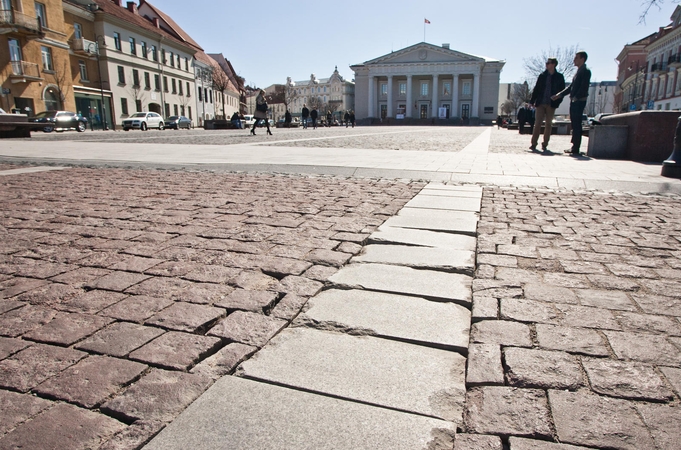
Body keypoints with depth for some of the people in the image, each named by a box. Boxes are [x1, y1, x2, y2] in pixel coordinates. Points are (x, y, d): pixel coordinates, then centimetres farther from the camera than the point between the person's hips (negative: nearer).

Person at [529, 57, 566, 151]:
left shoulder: (559, 77, 4)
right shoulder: (542, 76, 7)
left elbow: (562, 90, 4)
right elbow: (536, 89, 9)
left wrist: (557, 102, -6)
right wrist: (532, 100, 1)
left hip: (551, 105, 0)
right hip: (540, 103, 1)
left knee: (548, 124, 4)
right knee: (538, 123, -4)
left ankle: (545, 144, 9)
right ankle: (533, 143, -2)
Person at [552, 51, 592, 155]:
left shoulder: (586, 71, -8)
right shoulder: (578, 71, 20)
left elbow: (583, 88, -18)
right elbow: (571, 87, 23)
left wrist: (576, 97, -22)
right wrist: (559, 95, 16)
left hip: (579, 101, -9)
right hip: (574, 101, 9)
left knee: (577, 125, -9)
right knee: (574, 124, 11)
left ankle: (576, 150, -8)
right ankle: (574, 147, 17)